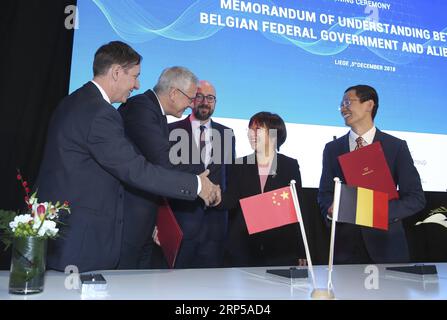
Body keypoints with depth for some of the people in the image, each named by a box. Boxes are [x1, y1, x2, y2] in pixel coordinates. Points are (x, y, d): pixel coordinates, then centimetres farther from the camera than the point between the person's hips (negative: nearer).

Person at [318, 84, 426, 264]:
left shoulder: (396, 147, -2)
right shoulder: (332, 149, 5)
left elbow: (416, 198, -3)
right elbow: (325, 193, 8)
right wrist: (331, 209, -14)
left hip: (386, 245, -1)